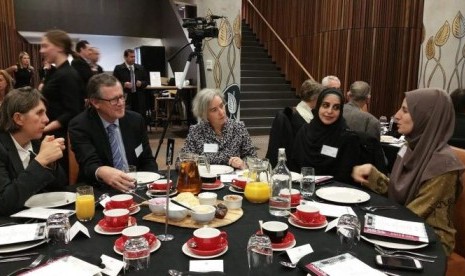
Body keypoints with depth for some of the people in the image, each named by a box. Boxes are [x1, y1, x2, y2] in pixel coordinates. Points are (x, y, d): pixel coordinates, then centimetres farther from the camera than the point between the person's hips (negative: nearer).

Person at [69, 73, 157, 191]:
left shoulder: (135, 120, 4)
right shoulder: (80, 125, -8)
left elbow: (147, 160, 8)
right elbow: (89, 165, -22)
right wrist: (102, 172, -45)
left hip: (136, 186, 2)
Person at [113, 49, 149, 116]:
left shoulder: (140, 68, 13)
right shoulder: (118, 68, 2)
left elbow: (146, 81, 16)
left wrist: (141, 83, -5)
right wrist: (124, 84, -17)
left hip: (139, 98, 4)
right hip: (125, 98, -3)